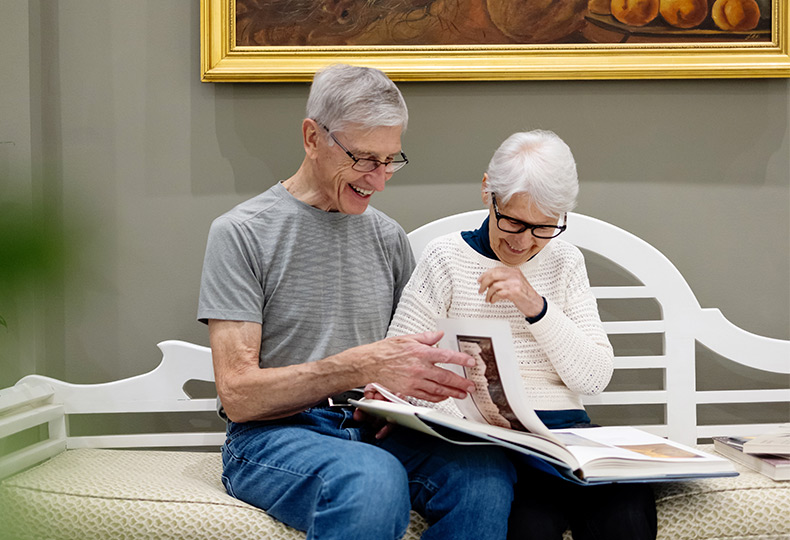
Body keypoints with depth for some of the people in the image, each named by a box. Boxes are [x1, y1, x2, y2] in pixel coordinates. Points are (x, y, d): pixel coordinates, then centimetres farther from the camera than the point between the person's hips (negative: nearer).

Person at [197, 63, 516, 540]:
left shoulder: (388, 237, 16)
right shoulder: (242, 232, -2)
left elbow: (412, 353, 21)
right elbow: (238, 396, -10)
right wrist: (362, 366, -22)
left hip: (373, 430, 5)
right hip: (273, 436, -5)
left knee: (487, 473, -28)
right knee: (373, 480, -39)